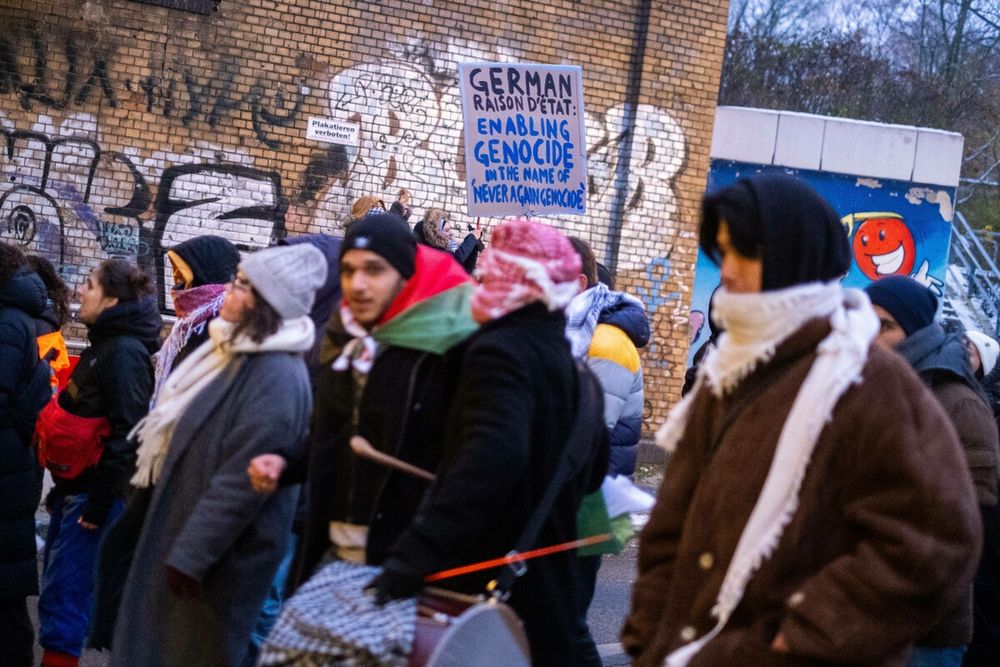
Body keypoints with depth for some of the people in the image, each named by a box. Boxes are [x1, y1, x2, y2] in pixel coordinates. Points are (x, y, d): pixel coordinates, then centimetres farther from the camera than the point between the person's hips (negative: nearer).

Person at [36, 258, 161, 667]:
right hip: (73, 486, 10)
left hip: (94, 491, -10)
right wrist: (62, 486, 20)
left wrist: (99, 502, -21)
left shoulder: (124, 352, -15)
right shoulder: (104, 345, 15)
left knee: (63, 593, -7)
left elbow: (126, 433, -21)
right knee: (58, 586, 13)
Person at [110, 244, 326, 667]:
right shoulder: (239, 352, 9)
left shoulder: (277, 377, -25)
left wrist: (190, 554, -23)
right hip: (185, 521, 10)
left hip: (221, 552, -10)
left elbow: (240, 481, -27)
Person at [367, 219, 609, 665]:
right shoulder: (572, 364, 14)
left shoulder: (500, 351, -14)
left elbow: (491, 459, -30)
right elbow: (592, 472, 23)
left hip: (490, 586, -9)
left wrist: (414, 556, -35)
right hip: (550, 585, 9)